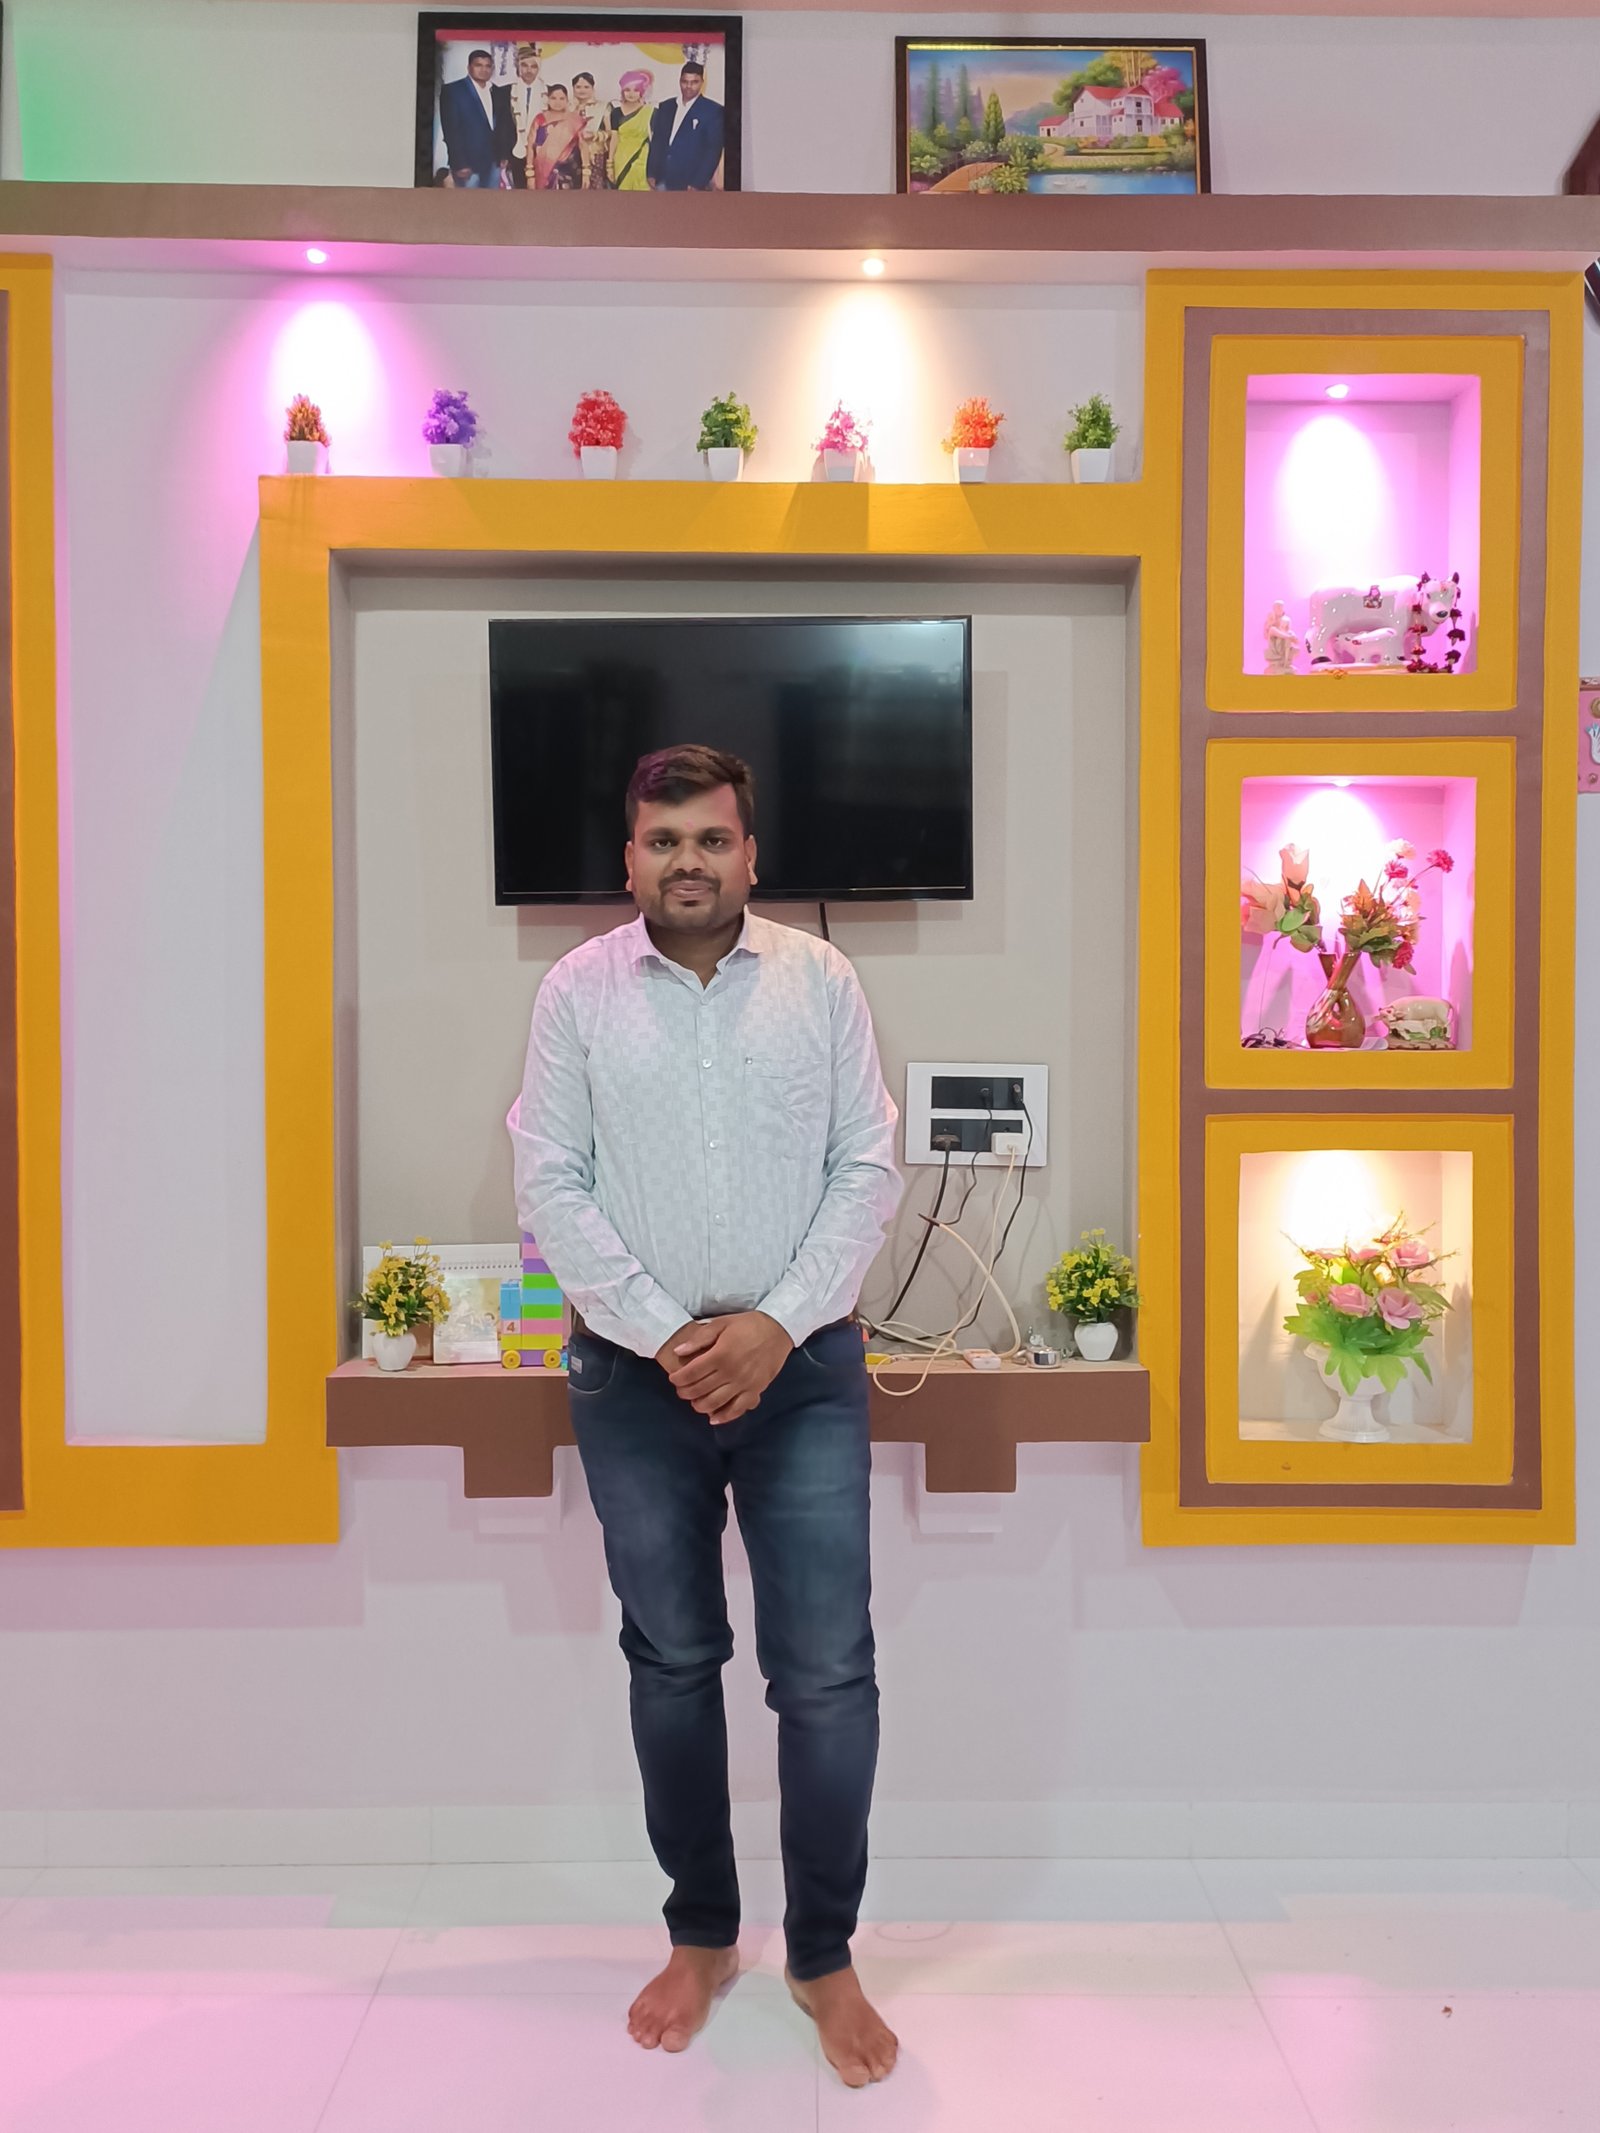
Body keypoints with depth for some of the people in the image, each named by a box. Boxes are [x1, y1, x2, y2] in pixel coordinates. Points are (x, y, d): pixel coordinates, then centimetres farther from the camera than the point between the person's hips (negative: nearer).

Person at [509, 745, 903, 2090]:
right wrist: (661, 1334, -12)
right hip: (636, 1373, 1)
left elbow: (871, 1171, -2)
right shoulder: (577, 991, 0)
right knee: (672, 1661, 13)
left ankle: (824, 1955, 22)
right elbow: (550, 1186, -3)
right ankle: (701, 1937, 32)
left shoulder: (821, 981, 1)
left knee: (828, 1670, 1)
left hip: (803, 1365, 0)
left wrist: (776, 1326, -12)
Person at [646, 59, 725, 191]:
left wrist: (699, 184, -14)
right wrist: (652, 174, 6)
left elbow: (713, 150, -6)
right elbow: (656, 142, 16)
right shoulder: (665, 107, 13)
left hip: (691, 185, -5)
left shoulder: (713, 111, -1)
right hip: (663, 182, 5)